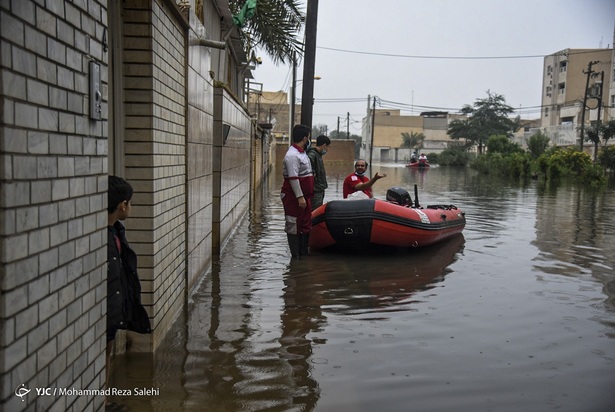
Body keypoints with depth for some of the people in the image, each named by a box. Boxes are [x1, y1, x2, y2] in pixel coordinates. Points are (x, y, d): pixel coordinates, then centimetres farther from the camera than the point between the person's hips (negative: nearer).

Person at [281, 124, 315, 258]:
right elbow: (293, 178, -23)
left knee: (306, 224, 16)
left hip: (303, 196, 10)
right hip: (294, 197, -10)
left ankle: (304, 252, 26)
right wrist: (299, 197, -25)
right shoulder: (292, 155, -18)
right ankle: (296, 256, 4)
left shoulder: (302, 153, 15)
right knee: (294, 225, -2)